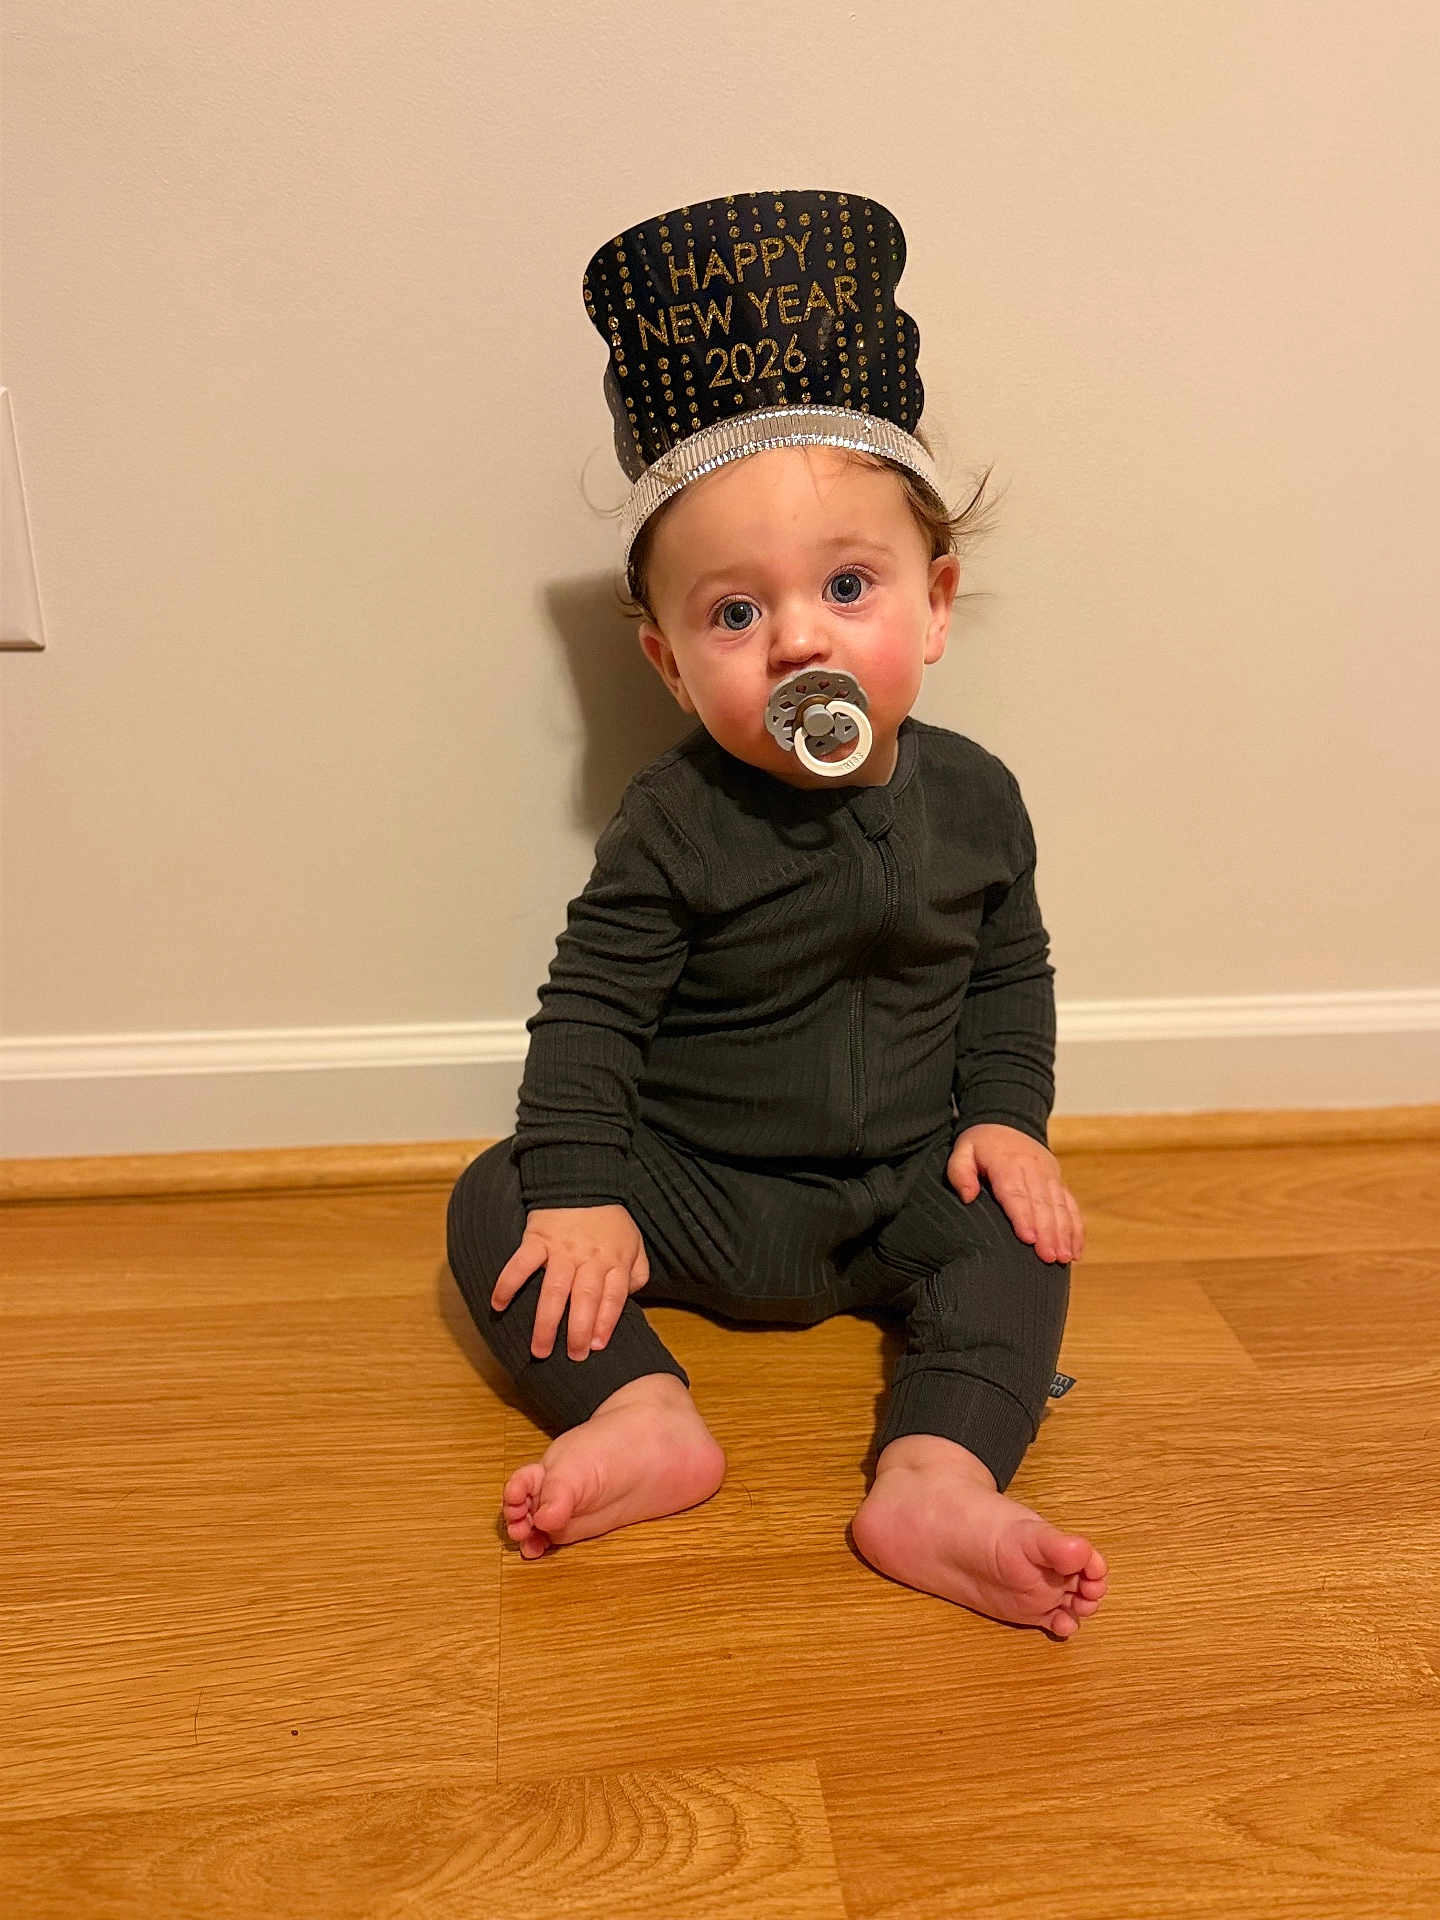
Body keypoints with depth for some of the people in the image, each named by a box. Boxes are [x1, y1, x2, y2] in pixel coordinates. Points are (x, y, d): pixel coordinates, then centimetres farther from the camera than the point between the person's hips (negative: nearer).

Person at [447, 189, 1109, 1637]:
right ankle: (646, 1419, -30)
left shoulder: (971, 798, -5)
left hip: (905, 1187, 2)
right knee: (496, 1204, -17)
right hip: (696, 1195, -1)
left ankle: (937, 1476, -29)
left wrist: (1005, 1116, -4)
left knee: (1020, 1233, -21)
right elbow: (590, 1007, -12)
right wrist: (579, 1185, -21)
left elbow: (1010, 975, 8)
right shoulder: (674, 826, -15)